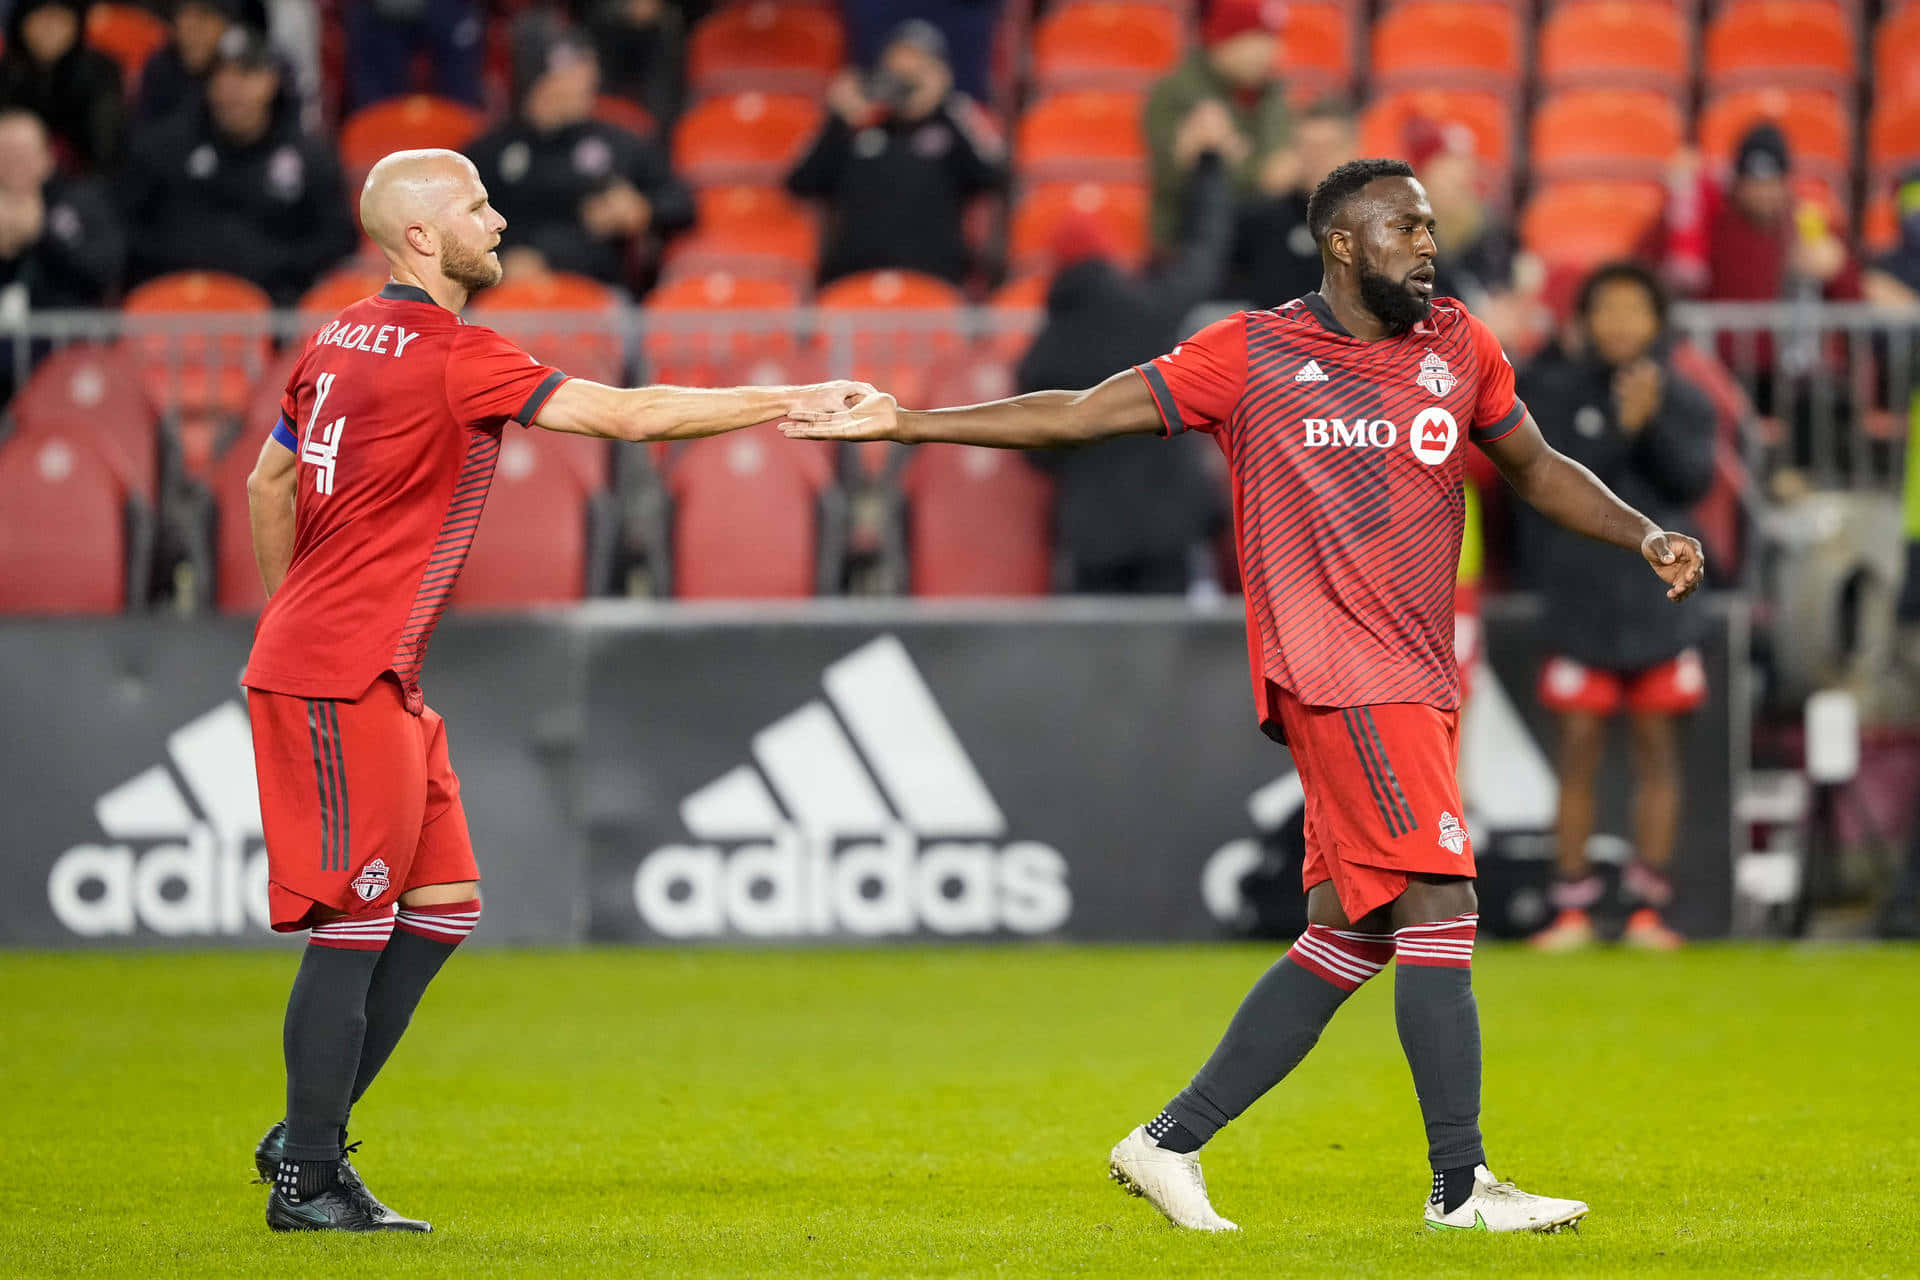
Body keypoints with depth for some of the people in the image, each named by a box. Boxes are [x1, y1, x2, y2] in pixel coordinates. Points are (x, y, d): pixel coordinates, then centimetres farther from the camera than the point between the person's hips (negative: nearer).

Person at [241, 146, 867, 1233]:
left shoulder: (343, 341, 12)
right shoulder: (455, 357, -16)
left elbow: (269, 481, 22)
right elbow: (629, 414, -19)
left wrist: (298, 617, 31)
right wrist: (797, 401, -12)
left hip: (380, 677, 10)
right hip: (344, 682, -10)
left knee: (442, 903, 11)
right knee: (355, 924, -6)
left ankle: (308, 1135, 16)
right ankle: (310, 1181, -1)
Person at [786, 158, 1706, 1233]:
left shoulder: (1460, 347, 13)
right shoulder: (1251, 356, -1)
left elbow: (1538, 468, 26)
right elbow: (1079, 415, 2)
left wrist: (1647, 537, 10)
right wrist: (907, 425, -2)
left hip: (1419, 682, 7)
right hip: (1337, 670, -7)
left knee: (1353, 936, 7)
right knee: (1439, 905, -15)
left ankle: (1173, 1143, 16)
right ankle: (1461, 1185, -12)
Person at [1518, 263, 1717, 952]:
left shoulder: (1684, 398, 4)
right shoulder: (1555, 391, 1)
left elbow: (1694, 480, -7)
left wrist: (1654, 422, -21)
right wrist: (1620, 430, -21)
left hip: (1660, 597, 1)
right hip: (1580, 601, -1)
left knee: (1657, 745, 3)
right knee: (1580, 746, 0)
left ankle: (1649, 908, 8)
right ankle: (1573, 909, 5)